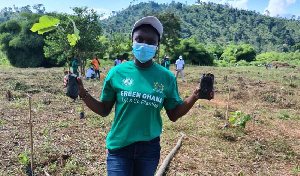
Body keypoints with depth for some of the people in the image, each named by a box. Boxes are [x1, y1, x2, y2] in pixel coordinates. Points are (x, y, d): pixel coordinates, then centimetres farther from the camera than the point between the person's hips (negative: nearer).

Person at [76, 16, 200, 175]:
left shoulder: (166, 77, -5)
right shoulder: (117, 72, -7)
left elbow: (173, 115, 1)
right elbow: (104, 110, 0)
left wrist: (194, 97, -13)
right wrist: (83, 94, -14)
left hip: (150, 148, 2)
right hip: (119, 146, -1)